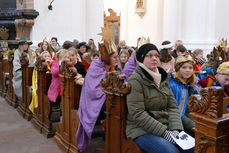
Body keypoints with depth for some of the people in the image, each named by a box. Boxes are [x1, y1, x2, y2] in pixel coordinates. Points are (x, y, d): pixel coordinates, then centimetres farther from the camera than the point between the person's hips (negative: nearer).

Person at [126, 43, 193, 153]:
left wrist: (175, 128, -7)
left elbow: (173, 106, 10)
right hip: (142, 129, -6)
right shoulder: (135, 80, -11)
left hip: (165, 126, 7)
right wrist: (164, 132, -19)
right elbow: (138, 114, -18)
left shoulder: (163, 78, 13)